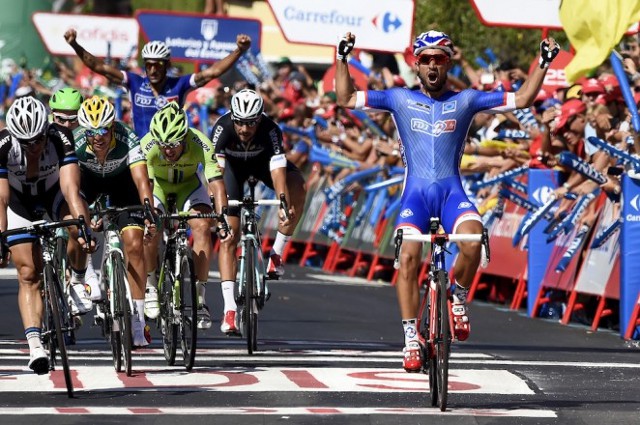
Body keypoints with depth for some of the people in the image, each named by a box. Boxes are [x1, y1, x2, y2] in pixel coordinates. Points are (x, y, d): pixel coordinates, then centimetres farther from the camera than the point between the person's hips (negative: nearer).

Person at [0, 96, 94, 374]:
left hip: (53, 194, 0)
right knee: (28, 273, -11)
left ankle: (74, 282, -11)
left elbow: (70, 188, -39)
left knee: (76, 222, -34)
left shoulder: (60, 138, -33)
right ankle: (34, 344, -15)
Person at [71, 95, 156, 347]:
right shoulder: (76, 144, -33)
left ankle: (138, 319, -12)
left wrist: (149, 215, -57)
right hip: (88, 177, 2)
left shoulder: (127, 140, -35)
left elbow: (141, 181, -42)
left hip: (122, 179, -2)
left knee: (134, 244, -14)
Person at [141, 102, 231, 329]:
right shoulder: (147, 146, -35)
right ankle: (150, 285, 2)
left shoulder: (201, 144, -35)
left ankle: (200, 298, -15)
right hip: (157, 183, 0)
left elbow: (216, 183, -40)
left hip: (189, 183, 0)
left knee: (203, 227, -23)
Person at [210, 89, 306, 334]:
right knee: (229, 235, -11)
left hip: (263, 160, 0)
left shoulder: (270, 130, -35)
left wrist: (284, 205, -57)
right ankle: (229, 307, -13)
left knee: (297, 188, -30)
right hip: (233, 163, 0)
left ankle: (277, 252, -14)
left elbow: (278, 171, -43)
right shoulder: (222, 128, -34)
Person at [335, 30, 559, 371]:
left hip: (451, 191, 0)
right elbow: (346, 99, 9)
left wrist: (543, 63, 2)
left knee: (473, 239, -30)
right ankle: (411, 339, -13)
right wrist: (342, 59, 1)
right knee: (408, 259, -20)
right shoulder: (399, 99, 10)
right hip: (415, 192, 0)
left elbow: (522, 99, 10)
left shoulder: (466, 100, 11)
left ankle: (458, 298, -1)